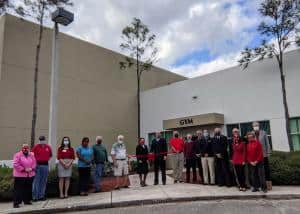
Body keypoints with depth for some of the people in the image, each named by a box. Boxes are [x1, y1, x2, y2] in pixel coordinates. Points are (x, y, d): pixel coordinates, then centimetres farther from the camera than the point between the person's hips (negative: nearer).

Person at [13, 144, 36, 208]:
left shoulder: (32, 155, 7)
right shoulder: (17, 155, -8)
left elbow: (34, 163, 9)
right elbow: (16, 164, -14)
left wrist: (31, 168, -9)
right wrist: (24, 169, -17)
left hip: (30, 175, 5)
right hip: (20, 175, -5)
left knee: (28, 189, 13)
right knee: (18, 189, -5)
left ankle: (27, 200, 27)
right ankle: (16, 203, 2)